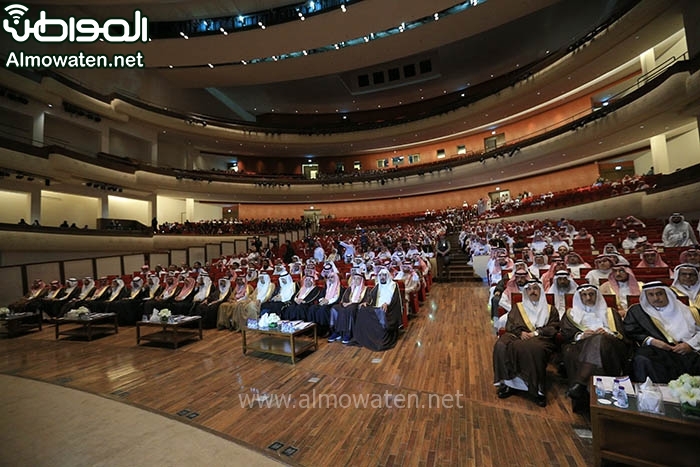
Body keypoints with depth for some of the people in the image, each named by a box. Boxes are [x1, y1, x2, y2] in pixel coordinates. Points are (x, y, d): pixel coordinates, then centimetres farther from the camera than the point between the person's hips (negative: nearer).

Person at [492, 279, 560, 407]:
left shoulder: (550, 309, 21)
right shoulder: (518, 307, 22)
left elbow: (554, 327, 6)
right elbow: (510, 324, 11)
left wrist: (536, 332, -10)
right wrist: (520, 332, -10)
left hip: (540, 338, -1)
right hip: (518, 335, 2)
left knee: (533, 349, -40)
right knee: (501, 346, -33)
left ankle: (537, 389, -26)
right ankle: (509, 383, -23)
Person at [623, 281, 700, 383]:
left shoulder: (682, 310, 20)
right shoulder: (636, 311, 14)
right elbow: (630, 332, 7)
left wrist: (690, 344, -4)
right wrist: (651, 341, -9)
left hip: (684, 350, 3)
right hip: (654, 349, -2)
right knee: (642, 360, -35)